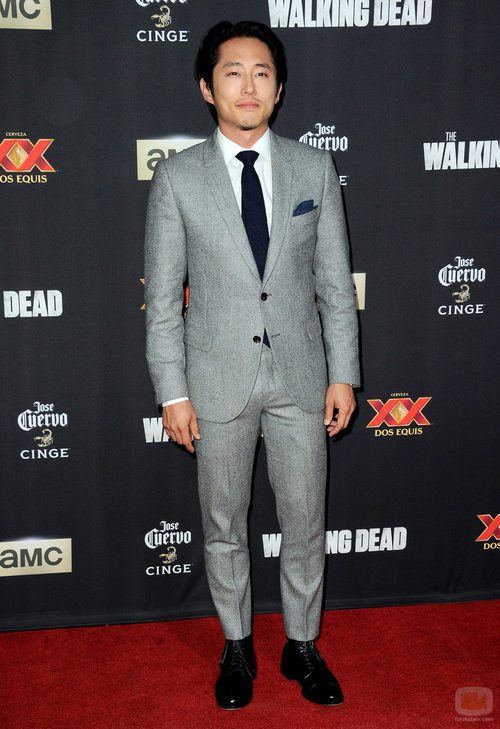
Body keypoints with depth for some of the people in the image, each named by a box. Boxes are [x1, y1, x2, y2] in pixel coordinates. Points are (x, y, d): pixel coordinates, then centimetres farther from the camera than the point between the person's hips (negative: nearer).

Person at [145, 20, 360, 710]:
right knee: (223, 525, 13)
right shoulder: (177, 176, -3)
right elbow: (163, 296, -2)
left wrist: (343, 374, 0)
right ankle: (237, 646, 35)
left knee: (305, 522, 12)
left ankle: (302, 646, 34)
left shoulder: (315, 169, 1)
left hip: (301, 377, 1)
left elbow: (336, 282, 3)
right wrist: (172, 392, -6)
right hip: (218, 381, -1)